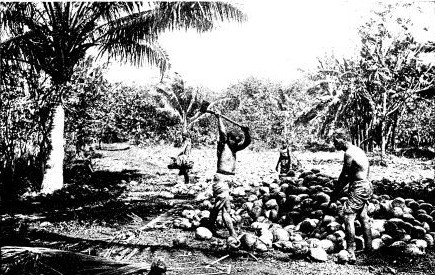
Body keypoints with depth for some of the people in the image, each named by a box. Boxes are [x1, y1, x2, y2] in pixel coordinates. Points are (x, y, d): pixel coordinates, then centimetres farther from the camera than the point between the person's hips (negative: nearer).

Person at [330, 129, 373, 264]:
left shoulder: (349, 153, -17)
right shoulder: (357, 149, 14)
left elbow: (344, 176, -11)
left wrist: (335, 192, -1)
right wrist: (339, 189, 15)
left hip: (358, 188, -10)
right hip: (366, 186, 10)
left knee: (348, 218, -11)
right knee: (363, 217, 21)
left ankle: (351, 254, -14)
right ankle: (368, 248, 34)